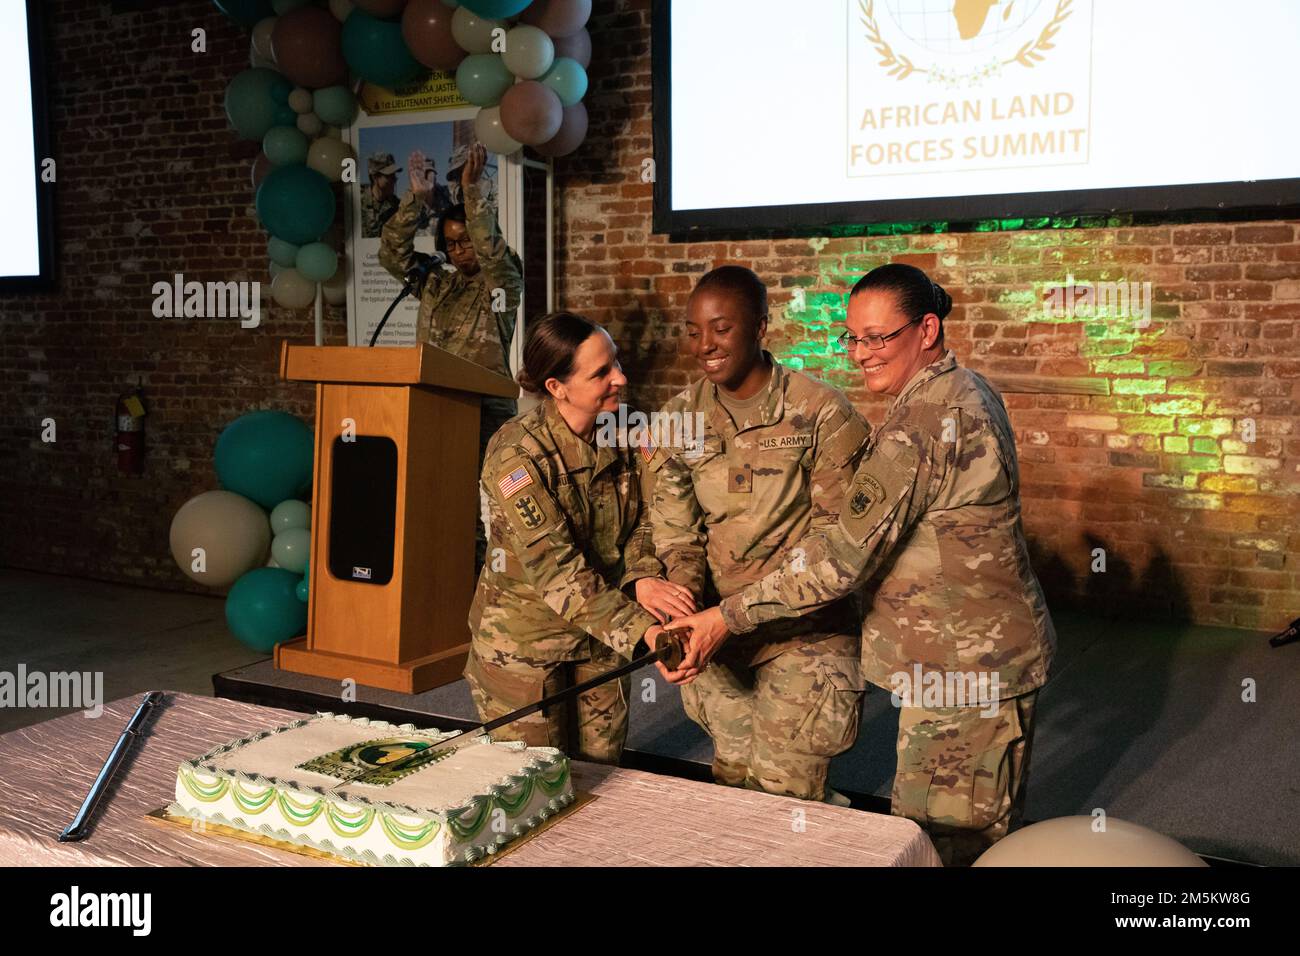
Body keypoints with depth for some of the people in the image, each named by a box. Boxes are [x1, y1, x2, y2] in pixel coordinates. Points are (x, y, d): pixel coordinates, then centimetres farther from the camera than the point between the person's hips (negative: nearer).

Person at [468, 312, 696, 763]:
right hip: (524, 642, -5)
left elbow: (639, 524, 0)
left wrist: (642, 579, -23)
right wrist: (639, 630, -36)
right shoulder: (516, 454, -22)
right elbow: (554, 568, -28)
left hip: (601, 638, 5)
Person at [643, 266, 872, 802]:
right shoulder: (680, 419, 3)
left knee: (786, 793, 0)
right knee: (731, 780, 16)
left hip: (802, 631, -4)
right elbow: (676, 535, 4)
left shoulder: (821, 412, -11)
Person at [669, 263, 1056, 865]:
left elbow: (843, 556, -26)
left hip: (964, 667, -10)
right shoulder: (968, 392, 9)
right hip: (988, 653, 10)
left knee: (941, 843, 0)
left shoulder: (921, 424, -24)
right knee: (982, 833, 22)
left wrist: (728, 618, -20)